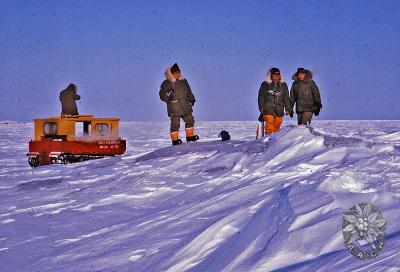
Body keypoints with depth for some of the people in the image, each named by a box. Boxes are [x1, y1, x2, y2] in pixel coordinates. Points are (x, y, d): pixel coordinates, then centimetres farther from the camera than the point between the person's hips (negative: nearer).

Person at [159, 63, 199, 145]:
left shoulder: (183, 81, 10)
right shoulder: (166, 83, -4)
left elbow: (189, 92, 21)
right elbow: (162, 95, -2)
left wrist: (192, 99, 11)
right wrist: (168, 97, -20)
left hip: (185, 107, 5)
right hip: (174, 108, -5)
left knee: (190, 120, 10)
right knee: (175, 124, -4)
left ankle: (190, 136, 25)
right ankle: (175, 140, 6)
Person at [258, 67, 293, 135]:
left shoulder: (283, 85, 16)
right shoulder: (265, 85, 7)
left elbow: (286, 98, 18)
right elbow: (261, 96, 6)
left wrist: (288, 109, 13)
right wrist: (261, 107, -4)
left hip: (279, 111, 3)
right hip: (268, 110, -3)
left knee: (277, 126, -2)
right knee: (270, 125, -16)